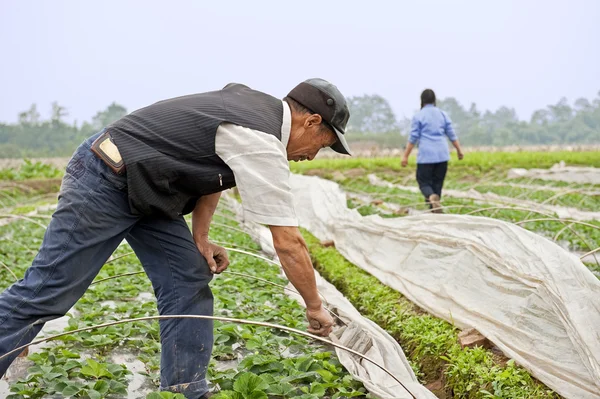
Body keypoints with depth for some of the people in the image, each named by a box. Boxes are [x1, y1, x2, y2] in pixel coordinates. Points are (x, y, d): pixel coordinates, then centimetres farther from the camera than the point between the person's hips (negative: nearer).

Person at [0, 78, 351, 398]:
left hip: (145, 190, 10)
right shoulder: (260, 145, -23)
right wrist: (315, 307, -8)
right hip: (104, 183, -10)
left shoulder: (257, 105, 5)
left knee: (189, 281, 3)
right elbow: (289, 243, -21)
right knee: (47, 294, -4)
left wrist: (201, 237, 7)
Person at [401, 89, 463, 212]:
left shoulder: (419, 116, -3)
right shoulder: (442, 114, 9)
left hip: (426, 155, -4)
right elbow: (452, 135, 12)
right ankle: (434, 210, 12)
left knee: (424, 181, 1)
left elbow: (413, 138, -5)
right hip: (442, 155, 4)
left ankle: (432, 197, -30)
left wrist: (405, 156, -2)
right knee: (438, 182, 11)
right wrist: (459, 150, 23)